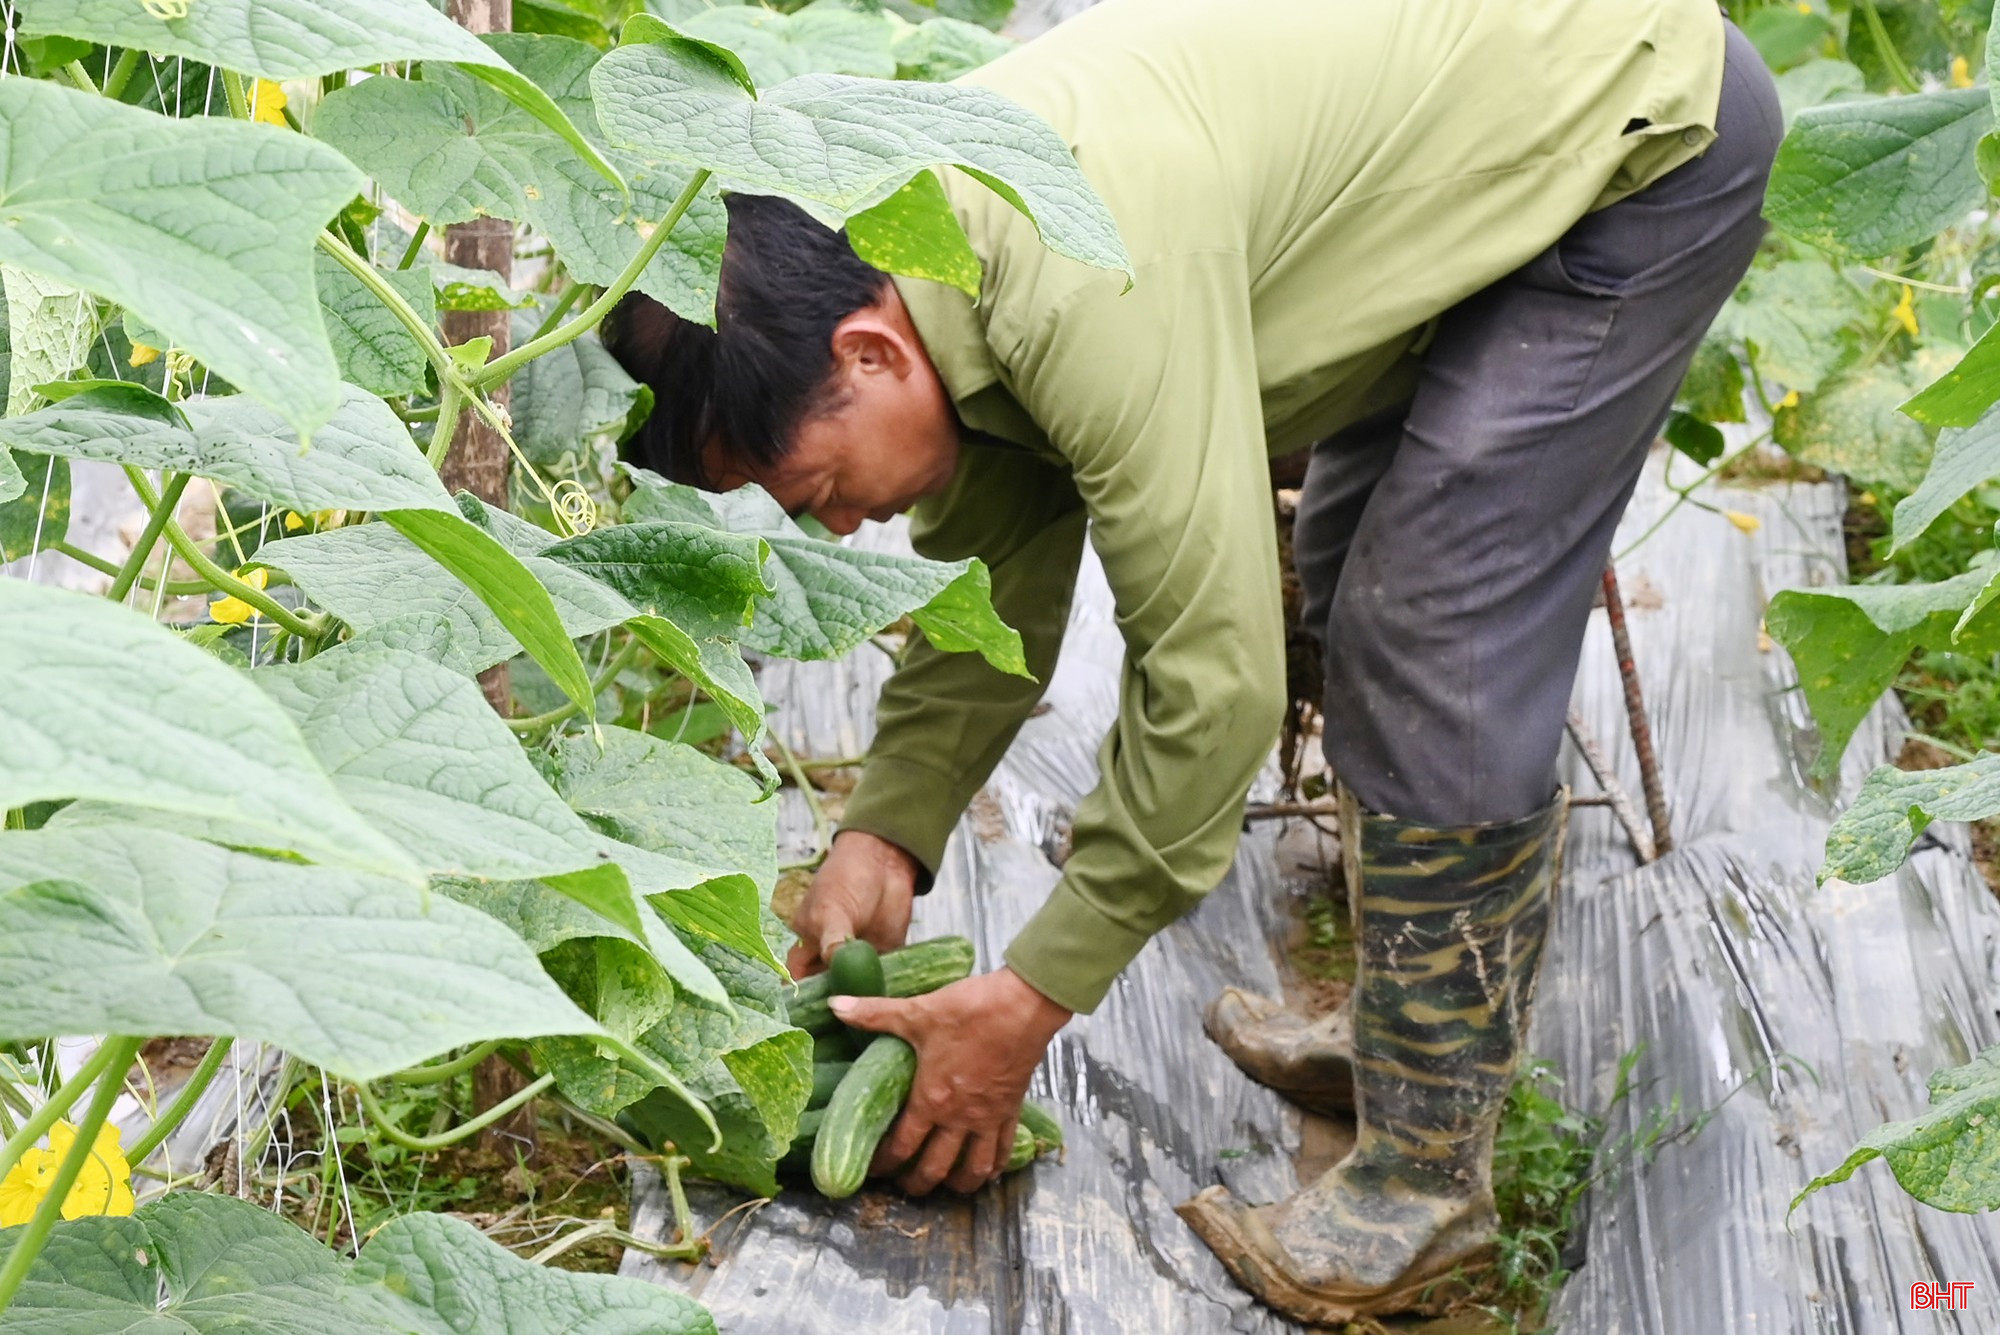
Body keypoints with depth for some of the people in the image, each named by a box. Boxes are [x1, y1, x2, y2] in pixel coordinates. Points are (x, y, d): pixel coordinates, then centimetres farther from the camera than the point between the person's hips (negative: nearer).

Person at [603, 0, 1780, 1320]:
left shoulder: (1086, 287, -36)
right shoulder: (929, 261, -7)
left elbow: (1214, 672, -32)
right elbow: (995, 586, 5)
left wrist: (1028, 1001, -24)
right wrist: (883, 833, -6)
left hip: (1647, 123, -9)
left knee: (1437, 661, -13)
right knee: (1357, 579, 18)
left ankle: (1425, 1175, -1)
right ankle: (1417, 1017, 33)